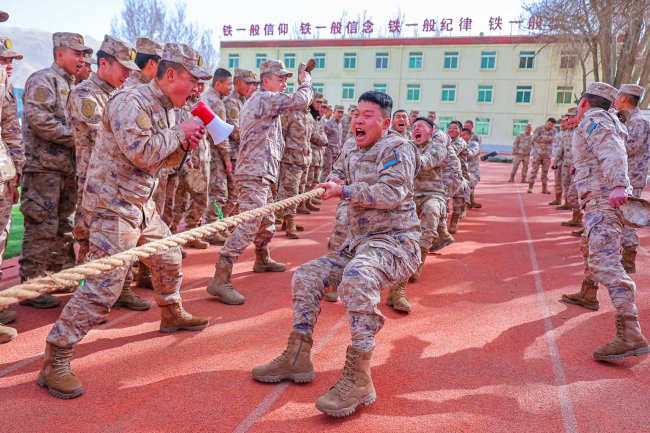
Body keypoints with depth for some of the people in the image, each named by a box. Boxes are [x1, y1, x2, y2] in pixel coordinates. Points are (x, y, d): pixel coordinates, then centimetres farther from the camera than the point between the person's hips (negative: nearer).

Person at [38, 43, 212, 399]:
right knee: (104, 283, -13)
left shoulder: (165, 109, 11)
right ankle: (55, 360, -2)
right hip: (113, 203, -9)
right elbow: (141, 152, -30)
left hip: (141, 203, 10)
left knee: (168, 259, 19)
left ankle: (172, 314, 44)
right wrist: (179, 133, -17)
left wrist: (183, 144, -1)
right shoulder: (131, 102, -18)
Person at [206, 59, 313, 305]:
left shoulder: (257, 101, 22)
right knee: (248, 225, -18)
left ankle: (262, 260, 44)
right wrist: (306, 83, 2)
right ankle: (220, 280, -21)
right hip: (254, 174, -11)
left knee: (267, 221, 24)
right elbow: (300, 101, -15)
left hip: (260, 174, 11)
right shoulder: (265, 98, -11)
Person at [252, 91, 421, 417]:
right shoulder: (351, 156, 18)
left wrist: (345, 191, -18)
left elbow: (393, 193, -20)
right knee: (306, 276, 2)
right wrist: (333, 182, -6)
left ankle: (358, 378, -32)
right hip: (357, 243, 9)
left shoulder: (397, 148, -6)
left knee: (357, 277, -38)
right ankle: (297, 358, 8)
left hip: (395, 241, -9)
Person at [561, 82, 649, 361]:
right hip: (603, 199, 11)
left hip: (601, 198, -11)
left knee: (605, 261, -22)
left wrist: (618, 185, -36)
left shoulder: (593, 119, -6)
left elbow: (612, 151, -22)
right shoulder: (609, 122, 23)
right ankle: (587, 296, 50)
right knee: (590, 247, 30)